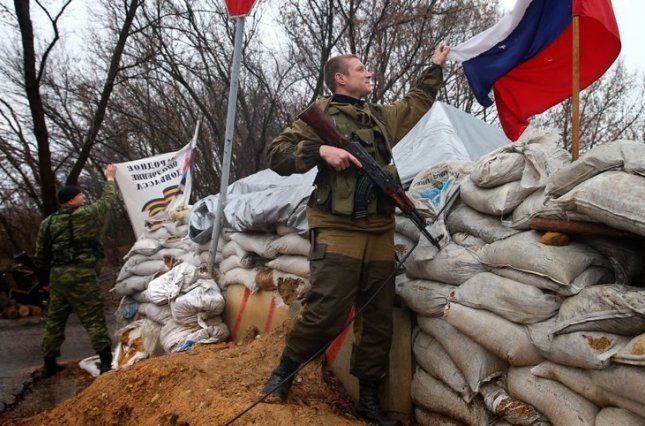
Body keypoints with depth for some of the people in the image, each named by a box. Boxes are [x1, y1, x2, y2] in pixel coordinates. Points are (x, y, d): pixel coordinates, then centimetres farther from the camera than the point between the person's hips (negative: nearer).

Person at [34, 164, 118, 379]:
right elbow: (107, 200, 11)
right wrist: (110, 179, 27)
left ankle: (49, 364, 24)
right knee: (93, 319, -3)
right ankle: (106, 362, -3)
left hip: (57, 275, 6)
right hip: (81, 274, -6)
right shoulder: (86, 214, -4)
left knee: (55, 319, 15)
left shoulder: (47, 223, 11)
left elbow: (40, 256, 13)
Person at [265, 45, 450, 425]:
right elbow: (278, 155, -1)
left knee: (379, 320, 6)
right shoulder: (321, 113, 5)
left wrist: (435, 67, 43)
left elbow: (417, 102, 39)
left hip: (380, 233, 6)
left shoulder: (382, 117, 22)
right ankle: (285, 371, 12)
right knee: (326, 313, -15)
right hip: (337, 230, -6)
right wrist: (320, 150, -16)